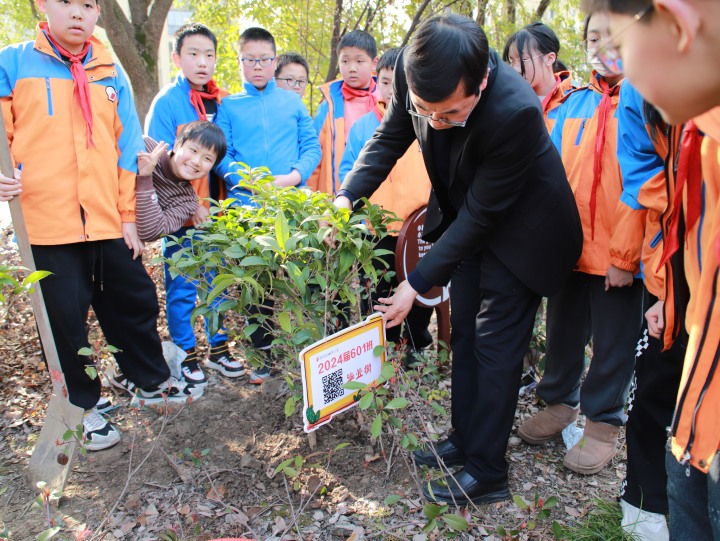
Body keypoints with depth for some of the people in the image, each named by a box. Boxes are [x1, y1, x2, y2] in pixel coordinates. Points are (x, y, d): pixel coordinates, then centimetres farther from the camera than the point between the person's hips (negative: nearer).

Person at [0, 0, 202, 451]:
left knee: (136, 302, 14)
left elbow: (128, 147, 9)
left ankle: (153, 382, 36)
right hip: (47, 224, -3)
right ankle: (82, 406, 26)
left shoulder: (111, 73, 10)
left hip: (108, 222, 4)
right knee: (66, 320, 6)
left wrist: (129, 215, 6)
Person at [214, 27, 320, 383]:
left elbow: (312, 146, 5)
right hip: (247, 207, 0)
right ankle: (262, 349, 21)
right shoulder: (228, 107, 8)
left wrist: (294, 175, -13)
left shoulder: (293, 102, 10)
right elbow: (221, 157, 0)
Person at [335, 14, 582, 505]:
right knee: (464, 335, 13)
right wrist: (347, 198, -20)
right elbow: (391, 138, -5)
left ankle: (487, 472, 13)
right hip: (467, 221, 7)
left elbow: (480, 215, -29)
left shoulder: (515, 112, -37)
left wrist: (417, 284, -26)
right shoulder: (414, 71, -21)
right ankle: (466, 441, 30)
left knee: (495, 345, -2)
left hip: (517, 229, -6)